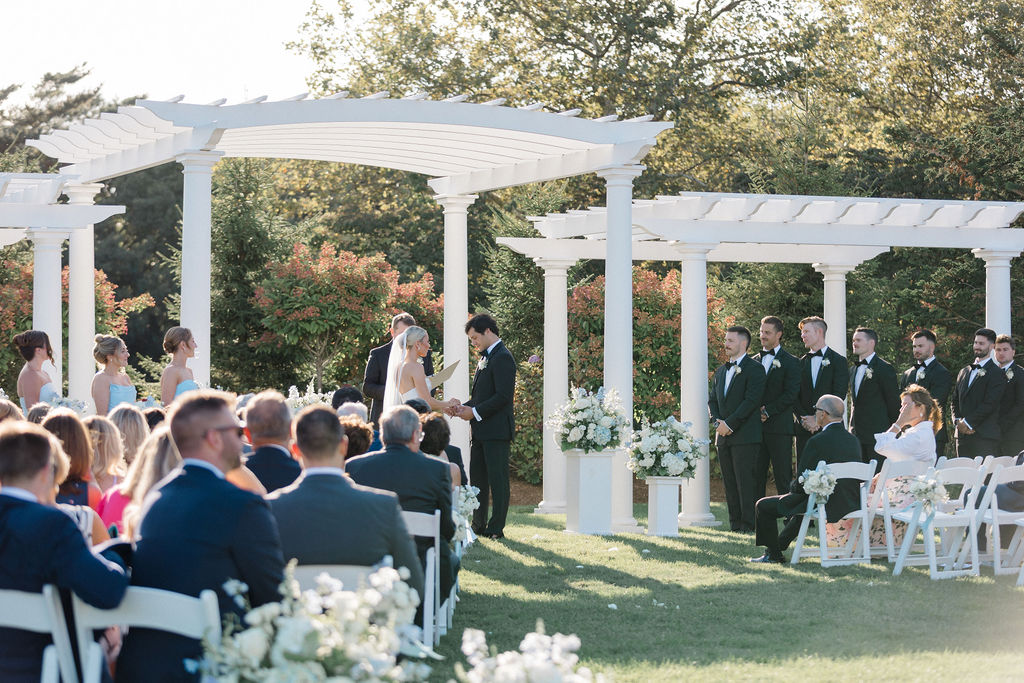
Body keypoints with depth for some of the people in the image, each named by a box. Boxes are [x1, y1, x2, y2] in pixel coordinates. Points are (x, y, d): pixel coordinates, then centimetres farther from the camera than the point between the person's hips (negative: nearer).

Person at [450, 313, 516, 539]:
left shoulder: (503, 358, -12)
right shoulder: (485, 358, 18)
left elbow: (503, 396, -19)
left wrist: (475, 412, -15)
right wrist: (464, 407, 6)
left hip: (497, 430, -10)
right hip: (481, 431, 10)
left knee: (497, 479, -4)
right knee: (478, 478, 11)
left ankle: (496, 528, -1)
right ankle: (479, 525, 17)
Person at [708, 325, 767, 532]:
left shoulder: (754, 368, -5)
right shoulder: (721, 370, 19)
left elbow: (752, 400, -14)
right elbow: (713, 399, 19)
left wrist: (729, 424, -15)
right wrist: (716, 422, 0)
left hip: (745, 436, -7)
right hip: (723, 437, 7)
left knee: (746, 482, -10)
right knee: (729, 483, 7)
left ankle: (749, 523, -8)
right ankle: (735, 522, 12)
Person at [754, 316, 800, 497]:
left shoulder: (790, 362, 0)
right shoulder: (754, 361, 17)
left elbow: (791, 395, -8)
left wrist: (767, 411, -13)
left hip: (779, 427, -5)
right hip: (757, 427, 5)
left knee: (782, 478, -4)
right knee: (756, 476, 4)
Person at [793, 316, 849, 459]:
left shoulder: (838, 361, 2)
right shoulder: (801, 363, 15)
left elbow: (838, 396, -6)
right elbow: (795, 397, 9)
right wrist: (804, 419, -8)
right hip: (804, 430, 4)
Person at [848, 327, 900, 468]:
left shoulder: (885, 369, -7)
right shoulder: (855, 369, 17)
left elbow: (894, 402, -6)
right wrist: (852, 427, 16)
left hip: (877, 435, -8)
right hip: (856, 435, 8)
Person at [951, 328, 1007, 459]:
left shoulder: (997, 373, -2)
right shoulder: (964, 372, 21)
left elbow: (990, 404, -12)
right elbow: (955, 400, 19)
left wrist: (968, 422, -13)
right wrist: (957, 421, 0)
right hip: (962, 436, 7)